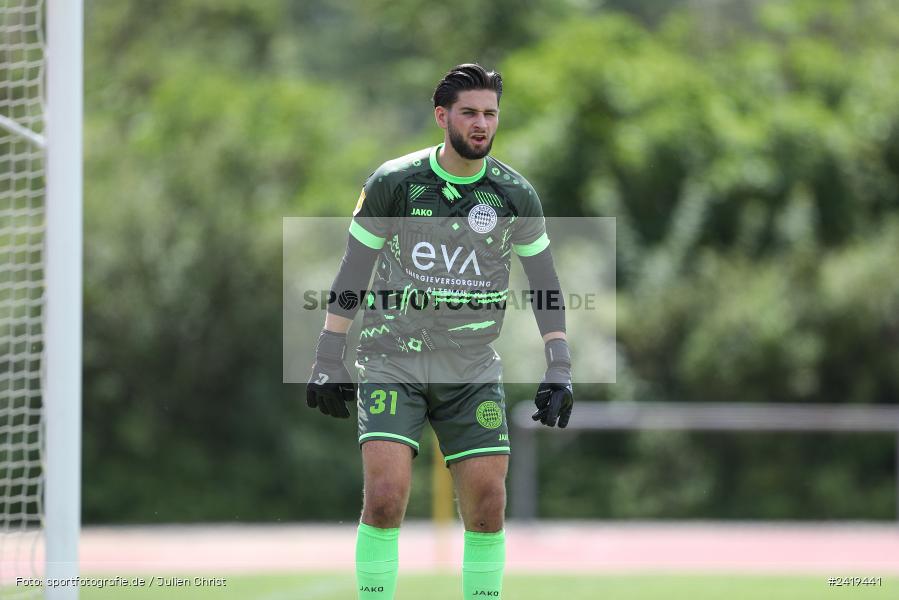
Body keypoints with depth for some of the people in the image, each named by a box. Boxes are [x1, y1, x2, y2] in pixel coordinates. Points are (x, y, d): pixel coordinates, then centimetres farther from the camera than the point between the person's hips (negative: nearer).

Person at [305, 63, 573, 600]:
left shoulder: (515, 195, -1)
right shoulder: (393, 182, -5)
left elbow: (545, 283, 9)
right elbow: (354, 270, 3)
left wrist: (560, 370, 3)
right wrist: (329, 361, 2)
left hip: (473, 371, 2)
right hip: (393, 363, -2)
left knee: (487, 506, -4)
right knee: (386, 495, -16)